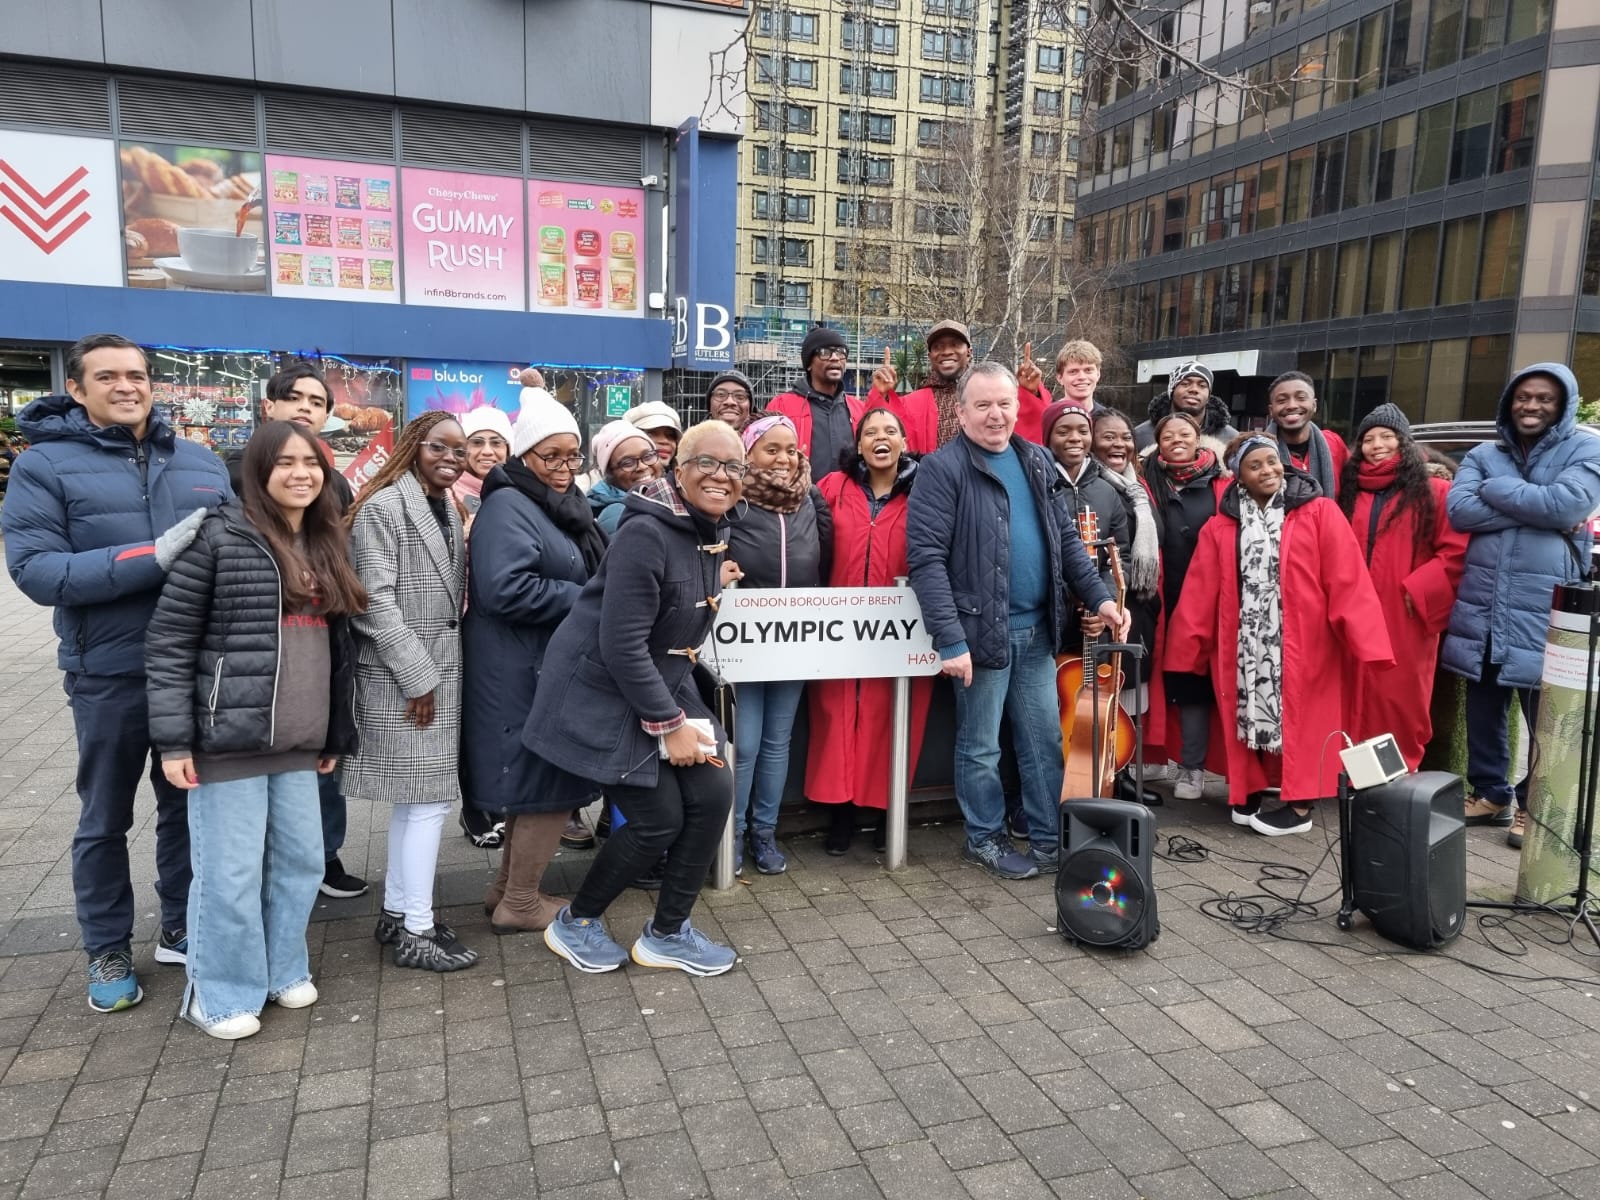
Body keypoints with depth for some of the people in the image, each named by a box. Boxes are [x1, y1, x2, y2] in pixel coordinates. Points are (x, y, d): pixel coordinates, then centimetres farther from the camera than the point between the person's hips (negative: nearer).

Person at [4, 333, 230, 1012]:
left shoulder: (200, 462, 7)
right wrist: (152, 557, -25)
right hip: (110, 676, -3)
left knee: (189, 805, 17)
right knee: (106, 820, 12)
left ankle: (182, 928, 35)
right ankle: (108, 951, 30)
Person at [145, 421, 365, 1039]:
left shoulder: (326, 546, 11)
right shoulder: (220, 536, -8)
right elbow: (168, 640, -9)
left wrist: (335, 734, 15)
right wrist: (173, 739, -13)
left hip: (298, 743, 6)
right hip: (229, 737, -6)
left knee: (301, 861, 13)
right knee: (230, 872, 3)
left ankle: (281, 968, 33)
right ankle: (221, 992, 22)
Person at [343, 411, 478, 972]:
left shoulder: (448, 509, 14)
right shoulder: (384, 506, -11)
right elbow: (377, 598, -16)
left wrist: (440, 670, 11)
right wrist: (418, 677, -18)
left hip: (442, 669, 8)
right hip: (400, 675, -8)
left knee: (414, 797, 14)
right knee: (429, 798, -6)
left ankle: (397, 911, 25)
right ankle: (416, 930, 4)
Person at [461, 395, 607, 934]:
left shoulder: (565, 506, 15)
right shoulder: (508, 507, -15)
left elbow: (588, 574, 26)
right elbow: (506, 588, -28)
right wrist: (586, 600, -19)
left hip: (552, 668, 10)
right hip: (523, 673, -10)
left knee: (539, 783, 17)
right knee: (551, 785, -2)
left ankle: (509, 888, 31)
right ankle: (519, 903, 14)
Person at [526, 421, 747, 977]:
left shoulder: (712, 532, 3)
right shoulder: (646, 533, -24)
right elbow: (622, 645, -26)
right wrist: (669, 724, -21)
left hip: (666, 686, 8)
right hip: (605, 695, -8)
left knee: (713, 795, -1)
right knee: (658, 819, -6)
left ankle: (667, 934, 18)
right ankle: (575, 923, 20)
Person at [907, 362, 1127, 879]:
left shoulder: (1036, 460, 10)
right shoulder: (942, 468, -11)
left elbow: (1066, 538, 16)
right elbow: (926, 557, -17)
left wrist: (1098, 597, 4)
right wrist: (949, 638, -22)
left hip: (1037, 627, 6)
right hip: (982, 629, -6)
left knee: (1046, 738, 13)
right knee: (981, 746, 8)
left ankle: (1049, 837, 28)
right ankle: (985, 838, 26)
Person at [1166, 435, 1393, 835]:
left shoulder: (1320, 513, -2)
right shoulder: (1220, 527, 4)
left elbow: (1347, 580, -8)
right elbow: (1200, 594, 3)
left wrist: (1361, 637, -15)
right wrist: (1187, 647, 1)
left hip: (1303, 642, -2)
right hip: (1244, 643, 3)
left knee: (1300, 718, 3)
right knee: (1248, 713, 9)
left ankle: (1299, 805, 14)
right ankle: (1249, 791, 25)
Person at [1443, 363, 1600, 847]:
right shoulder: (1483, 455, 10)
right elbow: (1458, 510, -6)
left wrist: (1496, 489, -8)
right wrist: (1536, 510, -13)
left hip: (1547, 609, -3)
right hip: (1482, 606, 4)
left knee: (1548, 716, 5)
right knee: (1483, 707, 13)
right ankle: (1490, 792, 29)